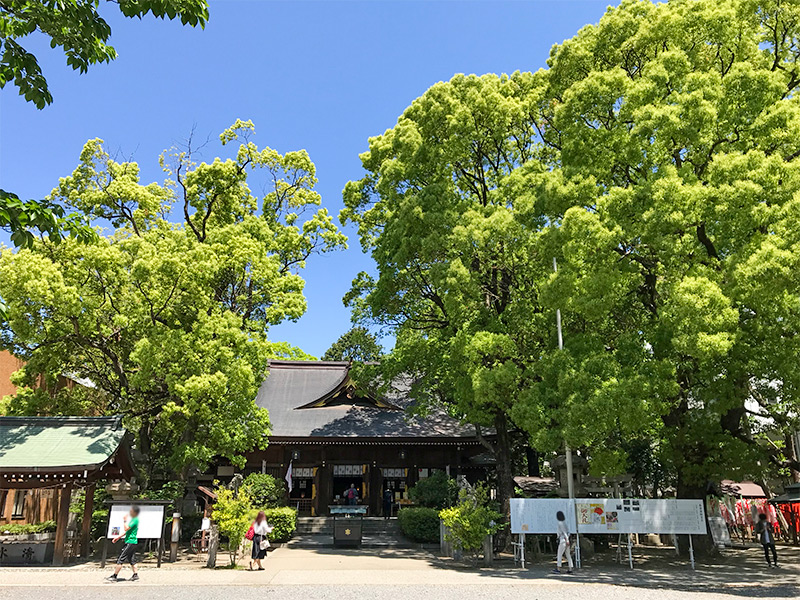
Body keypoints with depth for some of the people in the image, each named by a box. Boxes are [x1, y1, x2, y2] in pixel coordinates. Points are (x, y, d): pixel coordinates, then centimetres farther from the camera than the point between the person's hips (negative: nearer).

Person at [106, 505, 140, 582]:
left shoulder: (135, 520, -15)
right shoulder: (133, 520, 17)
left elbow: (126, 528, -22)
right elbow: (127, 531, 23)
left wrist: (125, 521, -12)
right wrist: (118, 537, 21)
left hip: (130, 542, -10)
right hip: (133, 542, 10)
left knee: (120, 559, -5)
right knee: (131, 560, 12)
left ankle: (115, 576, 0)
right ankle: (136, 575, 13)